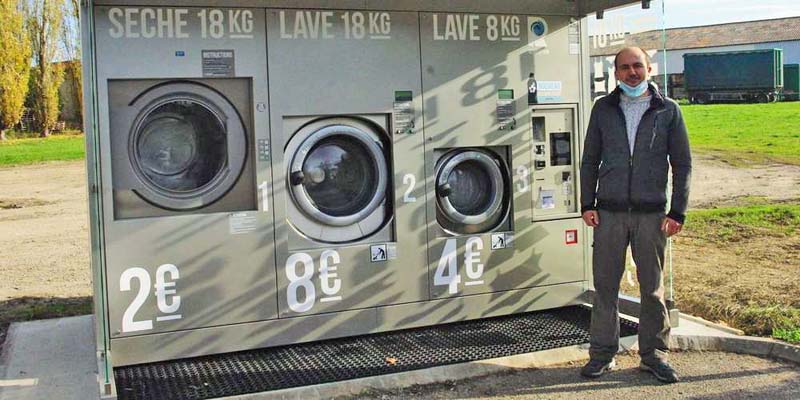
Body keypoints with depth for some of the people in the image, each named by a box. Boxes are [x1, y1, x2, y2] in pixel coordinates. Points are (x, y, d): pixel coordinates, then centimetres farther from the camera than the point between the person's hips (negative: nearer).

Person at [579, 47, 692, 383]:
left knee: (652, 287, 7)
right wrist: (587, 204, 2)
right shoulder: (603, 109, 7)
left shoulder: (668, 110, 3)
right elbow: (590, 160, 10)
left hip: (651, 213, -1)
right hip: (609, 213, 1)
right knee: (605, 285, 5)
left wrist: (678, 212, -3)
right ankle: (603, 353, 16)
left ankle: (653, 355, 20)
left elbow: (682, 163, 3)